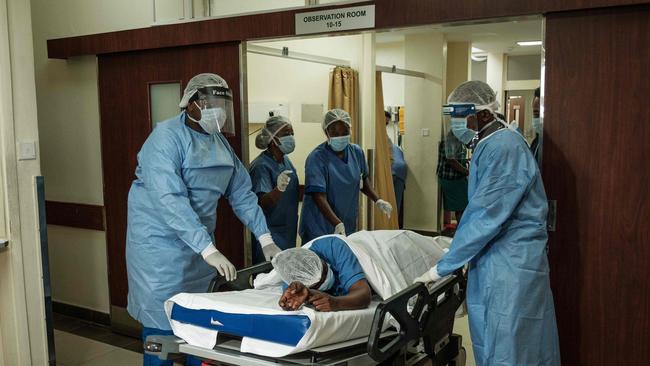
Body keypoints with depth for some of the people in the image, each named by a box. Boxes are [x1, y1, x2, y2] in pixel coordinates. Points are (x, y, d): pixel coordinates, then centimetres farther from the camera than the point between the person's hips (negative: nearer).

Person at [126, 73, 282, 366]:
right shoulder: (166, 138, -17)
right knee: (162, 324, 1)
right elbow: (170, 201, -28)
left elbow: (242, 193, 8)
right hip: (161, 244, -7)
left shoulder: (220, 142, 7)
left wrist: (265, 239, 0)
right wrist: (209, 250, -33)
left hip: (200, 243, 7)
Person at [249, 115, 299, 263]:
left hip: (288, 233, 8)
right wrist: (279, 189, -46)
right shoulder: (261, 166, -19)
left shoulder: (286, 160, 5)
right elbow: (263, 202, -30)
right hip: (270, 234, -8)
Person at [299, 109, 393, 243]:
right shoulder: (316, 158, -16)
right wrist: (337, 224, -32)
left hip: (349, 226, 5)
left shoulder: (357, 152, 3)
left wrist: (377, 201, 7)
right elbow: (318, 196, -23)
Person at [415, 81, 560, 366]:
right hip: (492, 261, 9)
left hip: (510, 266, -9)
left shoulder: (503, 147, -19)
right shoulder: (490, 144, 11)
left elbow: (487, 216, -22)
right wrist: (456, 248, 15)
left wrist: (443, 267, -15)